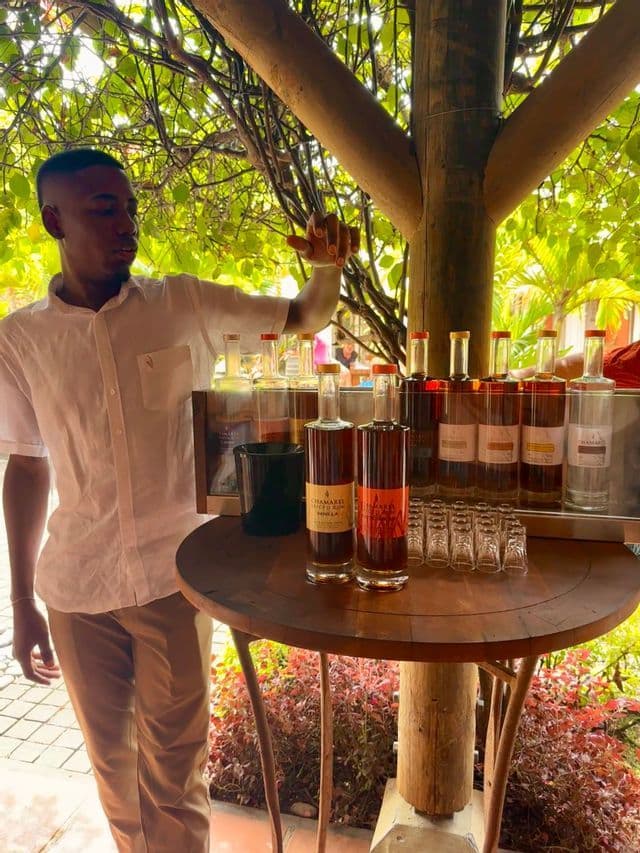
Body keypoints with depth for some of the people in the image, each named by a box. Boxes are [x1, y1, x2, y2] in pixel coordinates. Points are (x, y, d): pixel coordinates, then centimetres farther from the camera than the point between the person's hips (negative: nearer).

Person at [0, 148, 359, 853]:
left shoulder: (184, 305, -3)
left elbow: (305, 319, 3)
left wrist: (327, 263, -18)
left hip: (170, 578, -2)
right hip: (73, 589, 2)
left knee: (172, 773, 11)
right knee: (111, 761, 22)